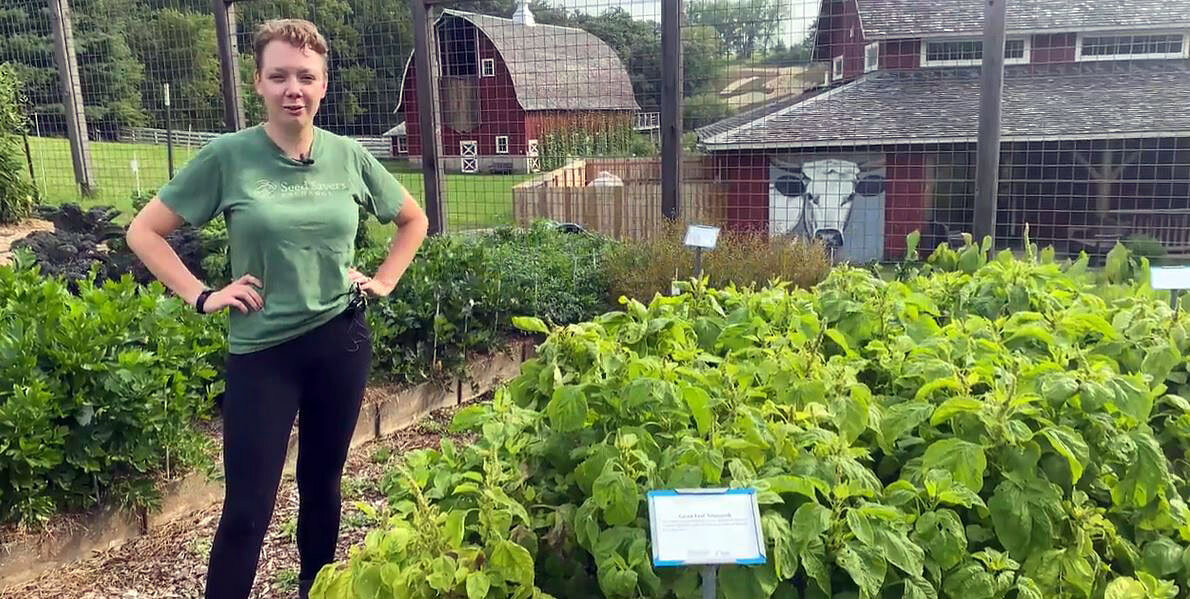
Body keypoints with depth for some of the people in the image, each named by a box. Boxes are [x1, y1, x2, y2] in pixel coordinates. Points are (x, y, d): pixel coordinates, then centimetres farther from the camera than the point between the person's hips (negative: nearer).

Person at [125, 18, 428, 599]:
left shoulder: (348, 156, -1)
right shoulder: (227, 155, -9)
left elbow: (413, 220, 14)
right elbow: (144, 231, -1)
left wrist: (383, 280, 5)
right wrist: (202, 296, -8)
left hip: (341, 340, 3)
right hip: (261, 351, -2)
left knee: (322, 484, 18)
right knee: (248, 506, 1)